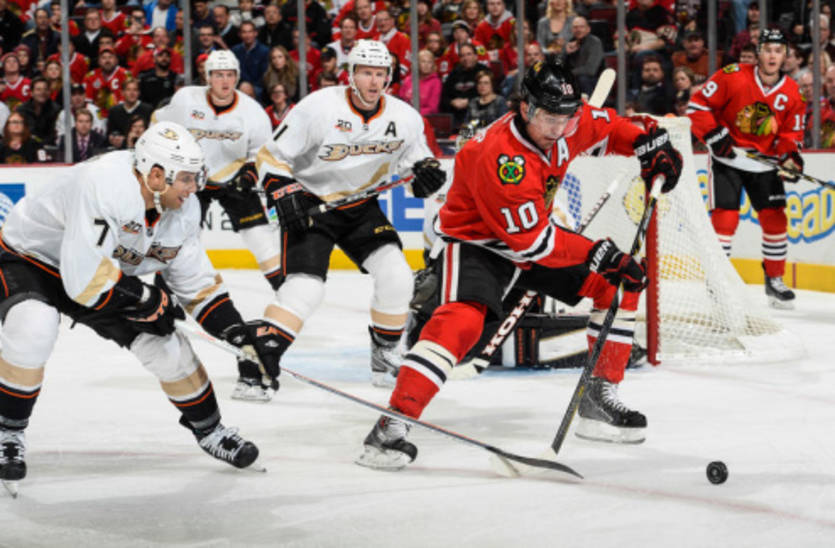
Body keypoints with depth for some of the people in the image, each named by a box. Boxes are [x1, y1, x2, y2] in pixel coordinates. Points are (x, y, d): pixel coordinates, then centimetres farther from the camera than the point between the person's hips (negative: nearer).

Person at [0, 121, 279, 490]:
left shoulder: (182, 210, -12)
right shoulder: (103, 185, -39)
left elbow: (196, 282, 0)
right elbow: (85, 279, -41)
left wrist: (238, 331, -12)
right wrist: (151, 301, -27)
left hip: (101, 271, 7)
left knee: (165, 344, -2)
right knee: (33, 328, -36)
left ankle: (209, 431, 22)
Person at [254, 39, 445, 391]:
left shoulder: (404, 117, -7)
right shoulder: (318, 108, -20)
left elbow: (414, 154, 12)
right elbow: (272, 156, -13)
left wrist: (426, 169, -10)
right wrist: (282, 191, -26)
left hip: (361, 208, 5)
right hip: (310, 203, -5)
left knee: (395, 275, -9)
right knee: (305, 286, -21)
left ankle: (383, 357, 12)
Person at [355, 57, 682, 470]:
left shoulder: (566, 123, -12)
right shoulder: (500, 157, -35)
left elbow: (606, 127, 14)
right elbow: (535, 242, -32)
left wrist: (649, 143, -4)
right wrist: (599, 254, -31)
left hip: (534, 232, 8)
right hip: (477, 242, -8)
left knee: (619, 284, 4)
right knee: (462, 320, -32)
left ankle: (600, 396, 13)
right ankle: (392, 424, -36)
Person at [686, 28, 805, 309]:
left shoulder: (791, 93, -3)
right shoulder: (733, 77, -16)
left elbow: (791, 132, 5)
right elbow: (697, 105, -12)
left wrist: (790, 157, -13)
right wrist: (715, 135, -21)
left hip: (765, 162, 4)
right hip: (727, 157, -4)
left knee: (775, 218, 3)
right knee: (725, 216, -12)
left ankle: (775, 280, 20)